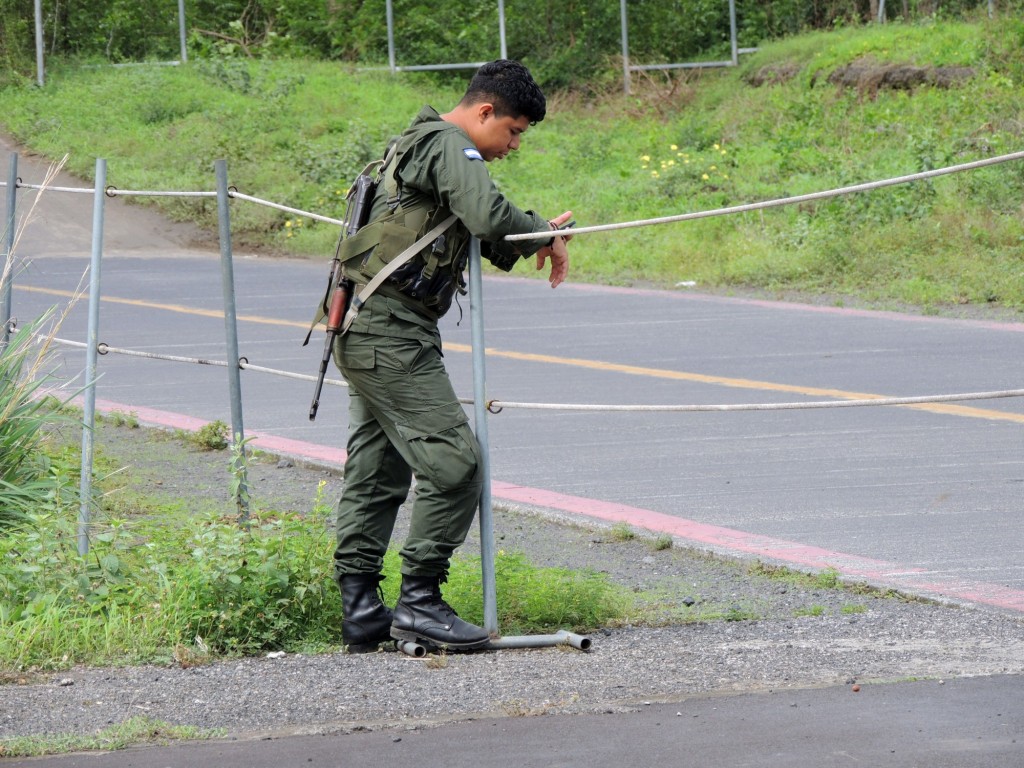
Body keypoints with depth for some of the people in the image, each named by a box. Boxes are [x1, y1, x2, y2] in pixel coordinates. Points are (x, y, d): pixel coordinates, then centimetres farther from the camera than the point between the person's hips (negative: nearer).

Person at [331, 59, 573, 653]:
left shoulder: (419, 143, 24)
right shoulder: (448, 145, -9)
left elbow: (489, 245, 26)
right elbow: (488, 215, -26)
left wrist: (536, 236, 9)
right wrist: (546, 236, -8)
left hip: (365, 333, 11)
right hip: (394, 332, -11)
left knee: (378, 471, 11)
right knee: (454, 460, -12)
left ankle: (361, 610, 12)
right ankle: (420, 603, -11)